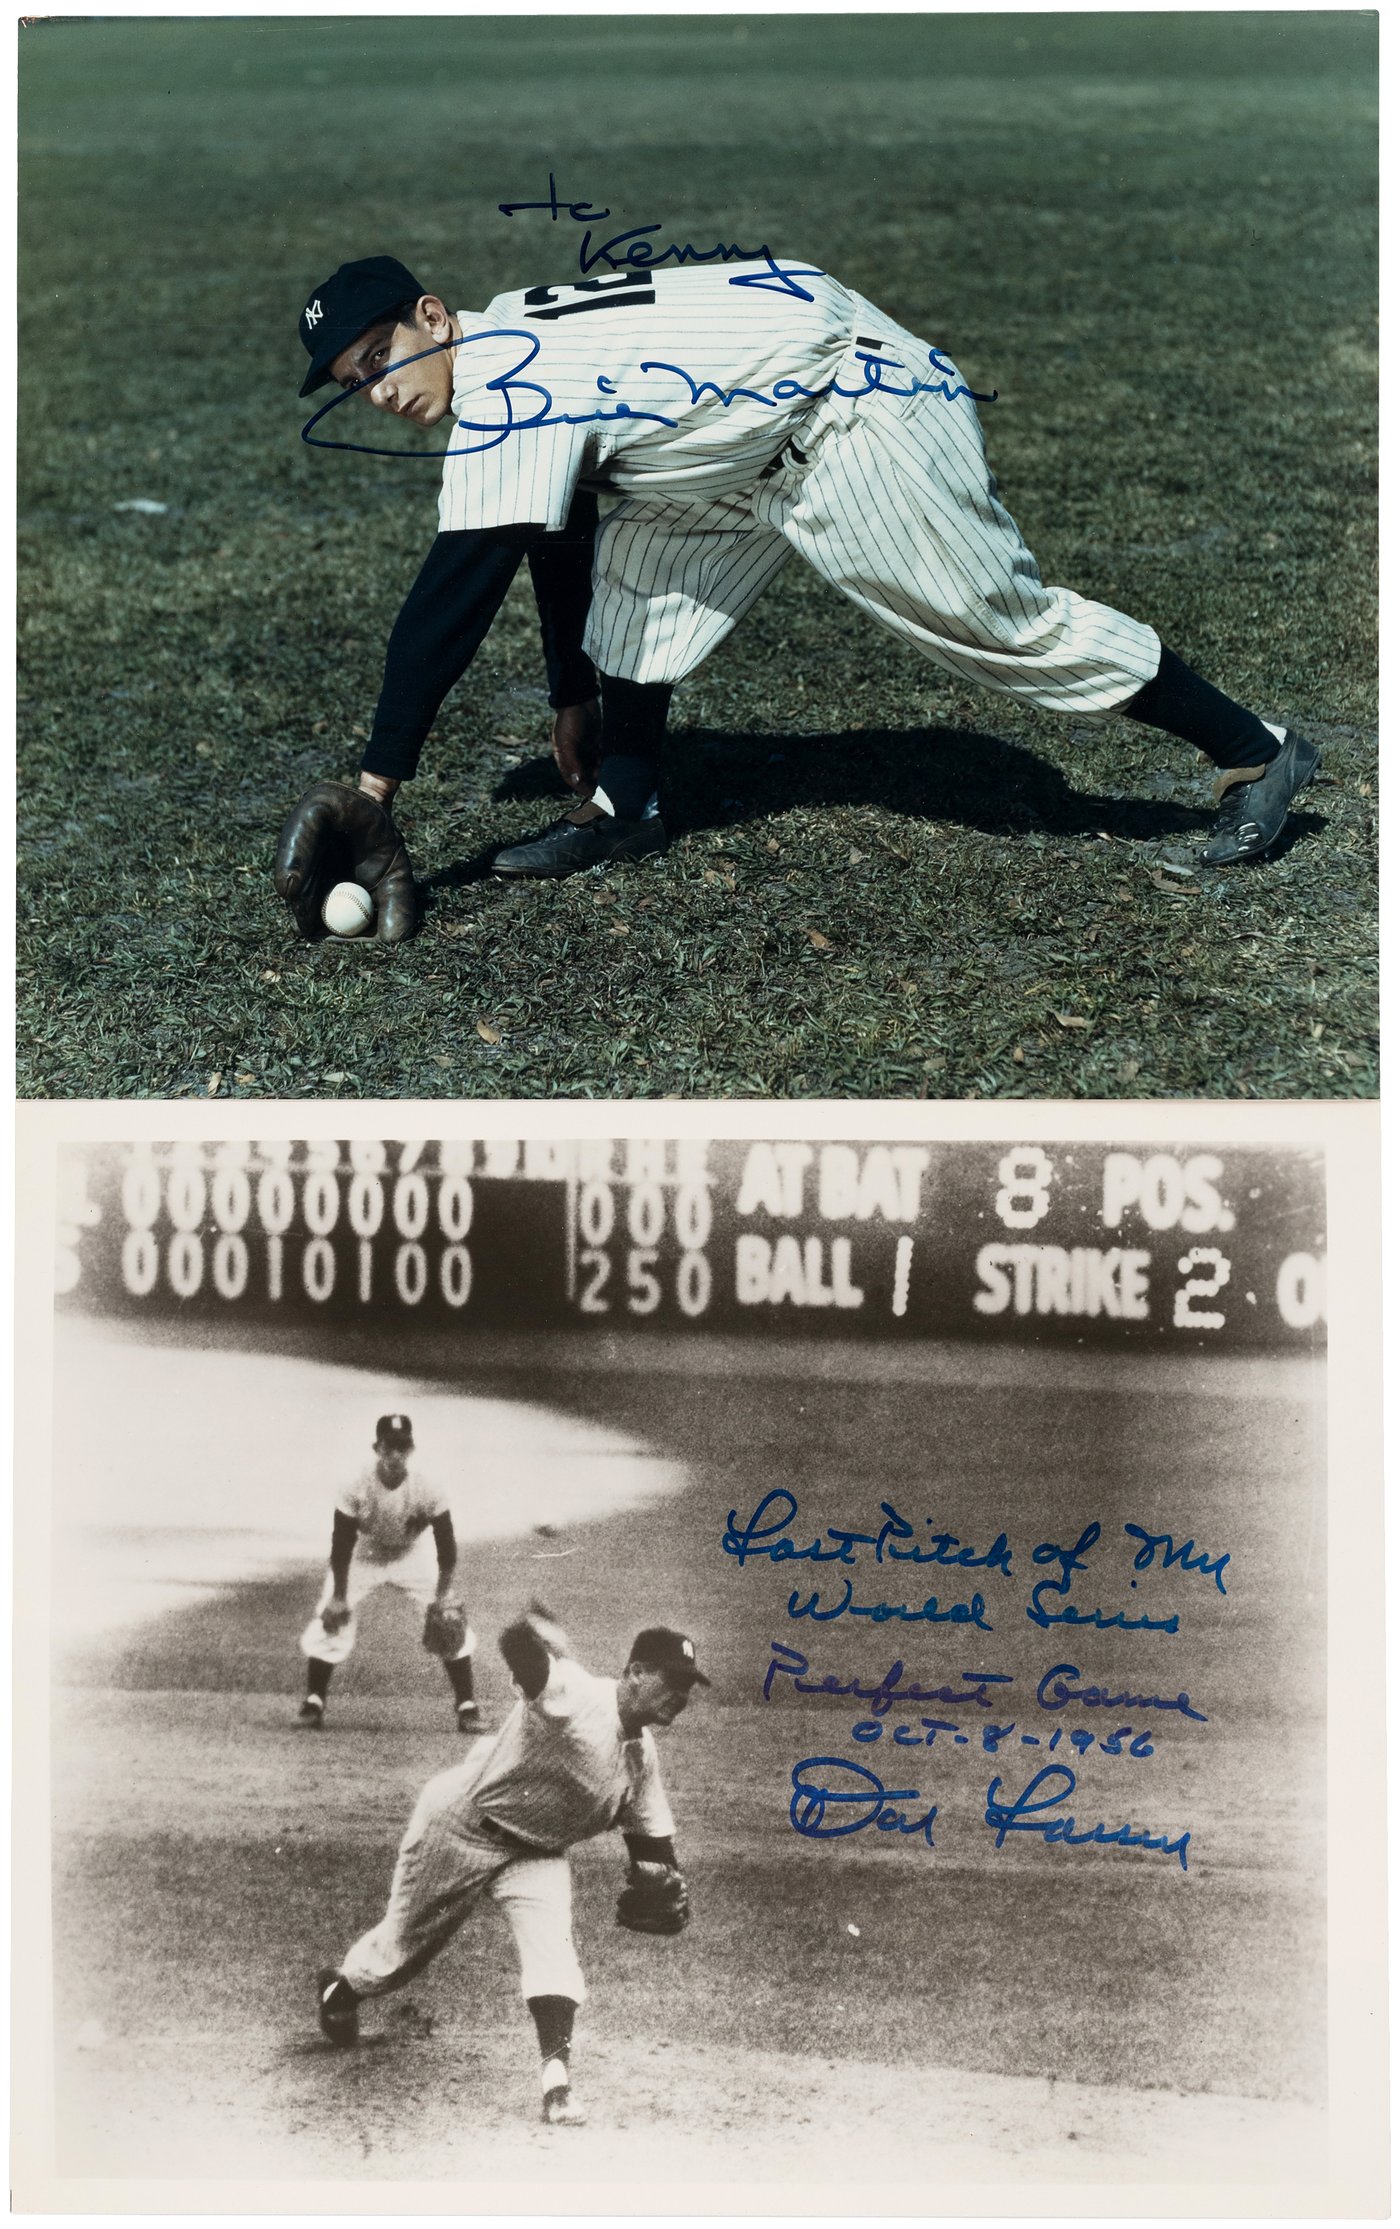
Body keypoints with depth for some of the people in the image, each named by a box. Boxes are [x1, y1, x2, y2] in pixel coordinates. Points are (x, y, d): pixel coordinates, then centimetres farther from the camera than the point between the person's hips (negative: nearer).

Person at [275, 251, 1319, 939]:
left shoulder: (506, 386, -22)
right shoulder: (515, 348, 8)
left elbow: (450, 606, -27)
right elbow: (555, 548, 19)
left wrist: (375, 788, -25)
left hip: (859, 415, -10)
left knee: (1002, 619, -5)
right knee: (637, 559, 3)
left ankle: (1254, 751, 6)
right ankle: (624, 806, 10)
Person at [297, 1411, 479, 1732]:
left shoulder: (426, 1490, -27)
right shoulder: (357, 1489, -28)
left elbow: (447, 1547, -19)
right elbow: (341, 1545, -18)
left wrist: (442, 1598, -20)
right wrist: (338, 1596, -19)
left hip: (412, 1557, 0)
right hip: (364, 1556, 0)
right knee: (329, 1620, -12)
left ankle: (466, 1705, 3)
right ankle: (313, 1702, 8)